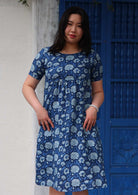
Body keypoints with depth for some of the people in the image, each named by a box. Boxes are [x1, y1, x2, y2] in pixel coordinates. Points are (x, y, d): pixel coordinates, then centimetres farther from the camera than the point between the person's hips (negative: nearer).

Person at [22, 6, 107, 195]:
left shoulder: (92, 57, 8)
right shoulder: (46, 55, 7)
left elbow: (98, 91, 13)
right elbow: (28, 86, 12)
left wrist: (94, 107, -7)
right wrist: (38, 109, -4)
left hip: (82, 126, 0)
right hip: (53, 126, 0)